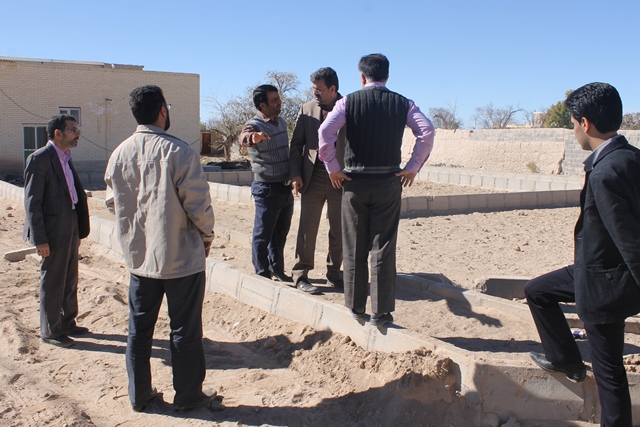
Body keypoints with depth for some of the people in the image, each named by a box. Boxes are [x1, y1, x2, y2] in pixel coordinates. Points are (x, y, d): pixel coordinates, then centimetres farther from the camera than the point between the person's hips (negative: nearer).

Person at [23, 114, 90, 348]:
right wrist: (40, 239, -19)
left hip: (70, 230, 8)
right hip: (54, 232, -8)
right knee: (52, 283, 4)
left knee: (70, 281, 17)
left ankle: (67, 323, 31)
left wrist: (79, 231, 13)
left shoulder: (65, 159, 12)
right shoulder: (40, 159, -14)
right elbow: (32, 202, -17)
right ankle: (49, 331, 17)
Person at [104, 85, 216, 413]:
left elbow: (112, 201, 9)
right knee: (184, 330, 8)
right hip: (181, 256, -5)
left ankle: (139, 394, 29)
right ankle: (188, 396, 20)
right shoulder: (177, 152, -17)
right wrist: (207, 235, 1)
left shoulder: (119, 154, -1)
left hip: (138, 255, 5)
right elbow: (198, 203, -17)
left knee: (139, 328, 16)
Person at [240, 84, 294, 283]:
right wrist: (252, 138, -61)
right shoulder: (254, 125, -15)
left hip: (286, 187, 8)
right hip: (267, 189, -7)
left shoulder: (282, 122, 9)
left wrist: (294, 175, 24)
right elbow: (244, 137, -39)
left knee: (281, 233, 18)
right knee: (263, 235, 3)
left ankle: (277, 270, 32)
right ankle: (262, 274, 15)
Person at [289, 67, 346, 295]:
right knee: (307, 228, 1)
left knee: (339, 230, 8)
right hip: (313, 176, 1)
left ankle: (334, 274, 22)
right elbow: (296, 144, 7)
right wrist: (295, 174, -2)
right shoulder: (307, 110, 5)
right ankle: (300, 274, 11)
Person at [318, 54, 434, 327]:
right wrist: (413, 168, -3)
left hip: (354, 181, 0)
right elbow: (426, 131, -10)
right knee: (383, 249, 5)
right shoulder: (403, 104, 4)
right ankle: (381, 312, 8)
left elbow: (325, 131, -14)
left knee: (354, 249, 10)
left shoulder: (348, 102, 0)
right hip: (389, 182, 1)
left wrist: (332, 168, -4)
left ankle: (355, 309, 18)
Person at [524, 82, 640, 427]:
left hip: (605, 282, -9)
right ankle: (566, 359, 36)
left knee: (608, 368, 7)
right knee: (537, 291, 23)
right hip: (605, 268, 9)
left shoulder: (605, 173, -29)